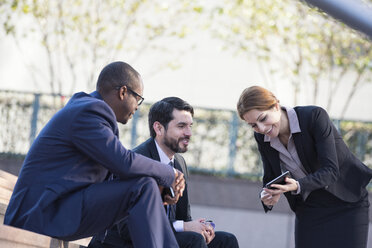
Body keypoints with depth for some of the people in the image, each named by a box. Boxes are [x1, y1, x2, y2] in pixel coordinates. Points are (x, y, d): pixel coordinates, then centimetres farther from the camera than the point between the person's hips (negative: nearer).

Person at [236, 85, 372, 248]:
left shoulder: (314, 117, -22)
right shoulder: (262, 138, -6)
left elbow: (330, 170, -25)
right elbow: (270, 178, 4)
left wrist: (298, 186, -41)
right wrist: (268, 198, -20)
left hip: (347, 204, -4)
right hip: (308, 209, 4)